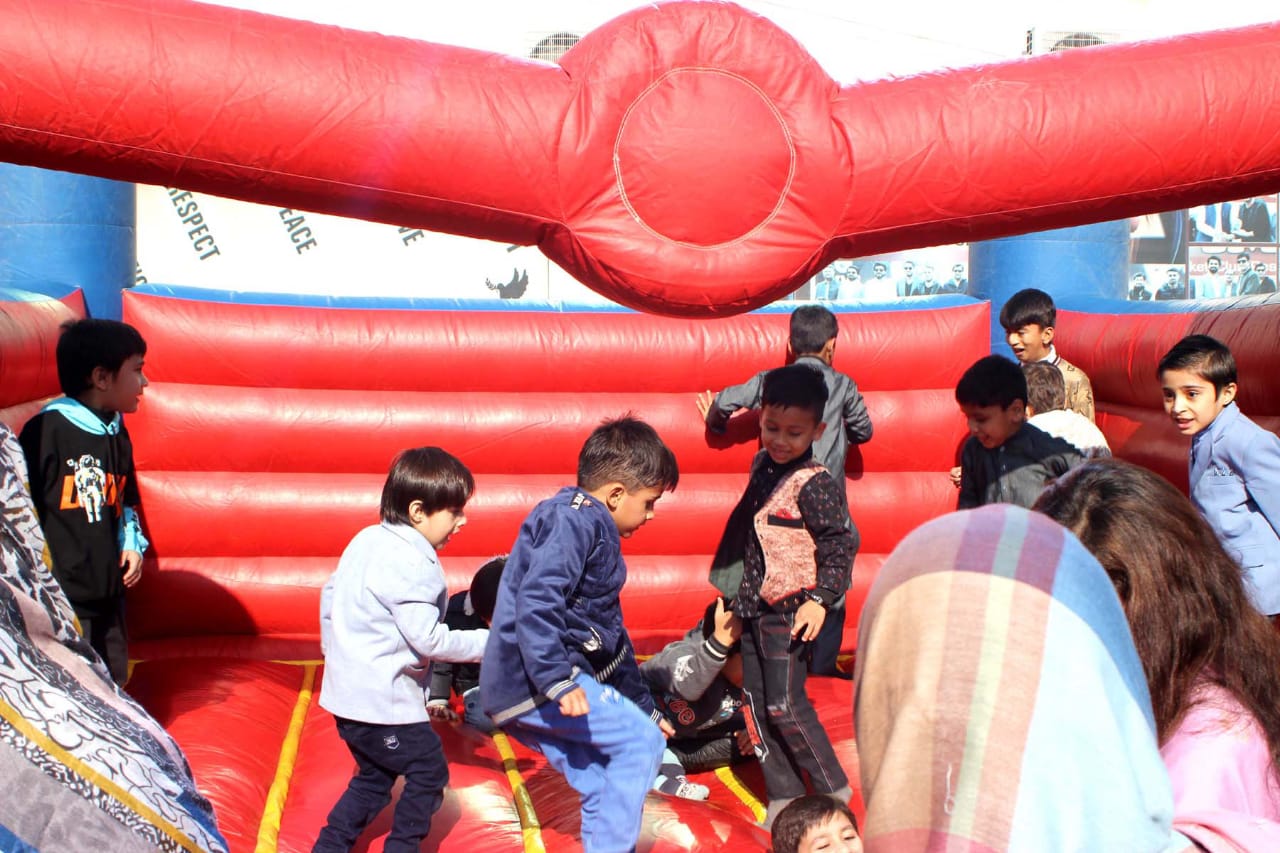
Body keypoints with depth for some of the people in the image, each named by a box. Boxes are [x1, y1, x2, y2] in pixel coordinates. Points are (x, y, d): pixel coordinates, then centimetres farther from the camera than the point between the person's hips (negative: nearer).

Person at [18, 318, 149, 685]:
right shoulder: (46, 430, -13)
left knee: (113, 681, 15)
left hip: (109, 590, 8)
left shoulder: (117, 436, 11)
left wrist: (131, 544, 8)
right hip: (60, 595, -7)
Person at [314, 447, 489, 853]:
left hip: (348, 692, 9)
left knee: (374, 776, 22)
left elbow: (330, 595, 16)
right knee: (429, 771, 6)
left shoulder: (367, 540, 6)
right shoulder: (412, 564, -22)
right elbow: (428, 639, -21)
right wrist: (487, 642, -12)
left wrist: (334, 649, 28)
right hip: (383, 701, -9)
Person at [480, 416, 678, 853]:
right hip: (531, 684, -10)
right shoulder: (574, 517, -11)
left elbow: (611, 634, 28)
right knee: (642, 742, -7)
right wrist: (558, 680, -31)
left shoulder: (596, 531, 21)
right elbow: (536, 600, -26)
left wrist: (642, 707, 31)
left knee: (604, 789, 13)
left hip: (525, 692, 10)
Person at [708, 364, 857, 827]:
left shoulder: (814, 483, -16)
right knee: (757, 701, 10)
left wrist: (820, 599, -21)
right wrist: (736, 586, 25)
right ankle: (782, 794, 20)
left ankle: (833, 788, 13)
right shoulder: (762, 465, 7)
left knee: (784, 704, -7)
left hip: (790, 607, -8)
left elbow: (840, 544, -16)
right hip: (752, 602, 8)